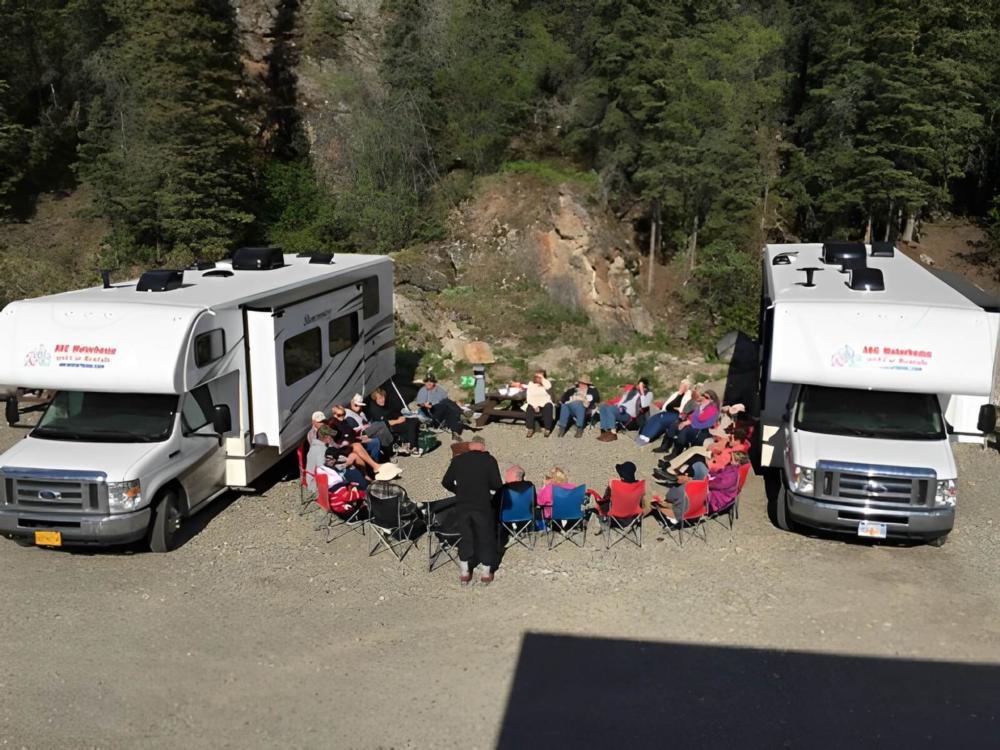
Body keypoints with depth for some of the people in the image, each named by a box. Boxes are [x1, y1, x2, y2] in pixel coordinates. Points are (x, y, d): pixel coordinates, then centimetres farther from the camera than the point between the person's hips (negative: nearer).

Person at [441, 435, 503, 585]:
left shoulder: (457, 460, 1)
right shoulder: (489, 460, -7)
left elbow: (446, 483, 7)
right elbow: (497, 486, -8)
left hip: (461, 505, 2)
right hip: (483, 506, -2)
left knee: (465, 536, 19)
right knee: (486, 537, 16)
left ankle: (464, 573, 26)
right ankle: (486, 573, 26)